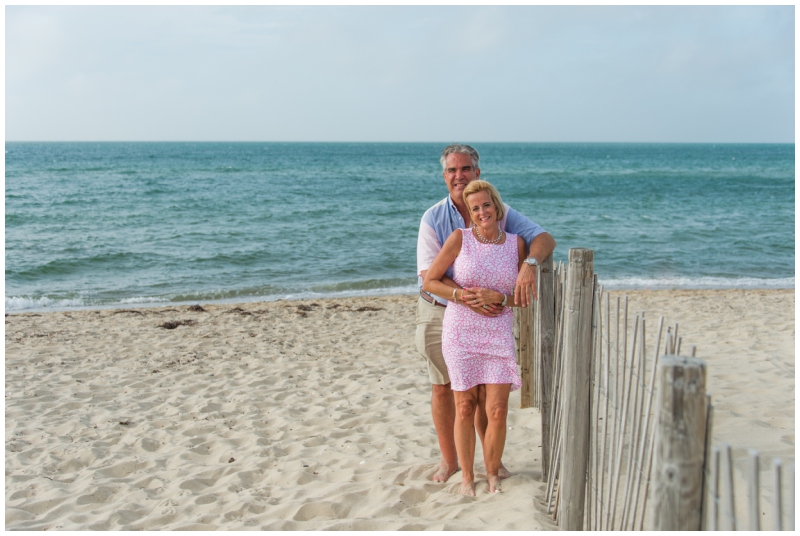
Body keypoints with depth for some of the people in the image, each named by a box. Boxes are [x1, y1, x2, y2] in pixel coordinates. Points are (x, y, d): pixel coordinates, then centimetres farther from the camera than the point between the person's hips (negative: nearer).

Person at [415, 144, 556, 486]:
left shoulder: (499, 213, -5)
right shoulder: (433, 219, -9)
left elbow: (544, 239, -14)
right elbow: (430, 275, -17)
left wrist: (530, 264, -36)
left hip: (484, 316, 1)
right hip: (438, 313, 0)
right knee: (442, 388, 9)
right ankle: (449, 460, 25)